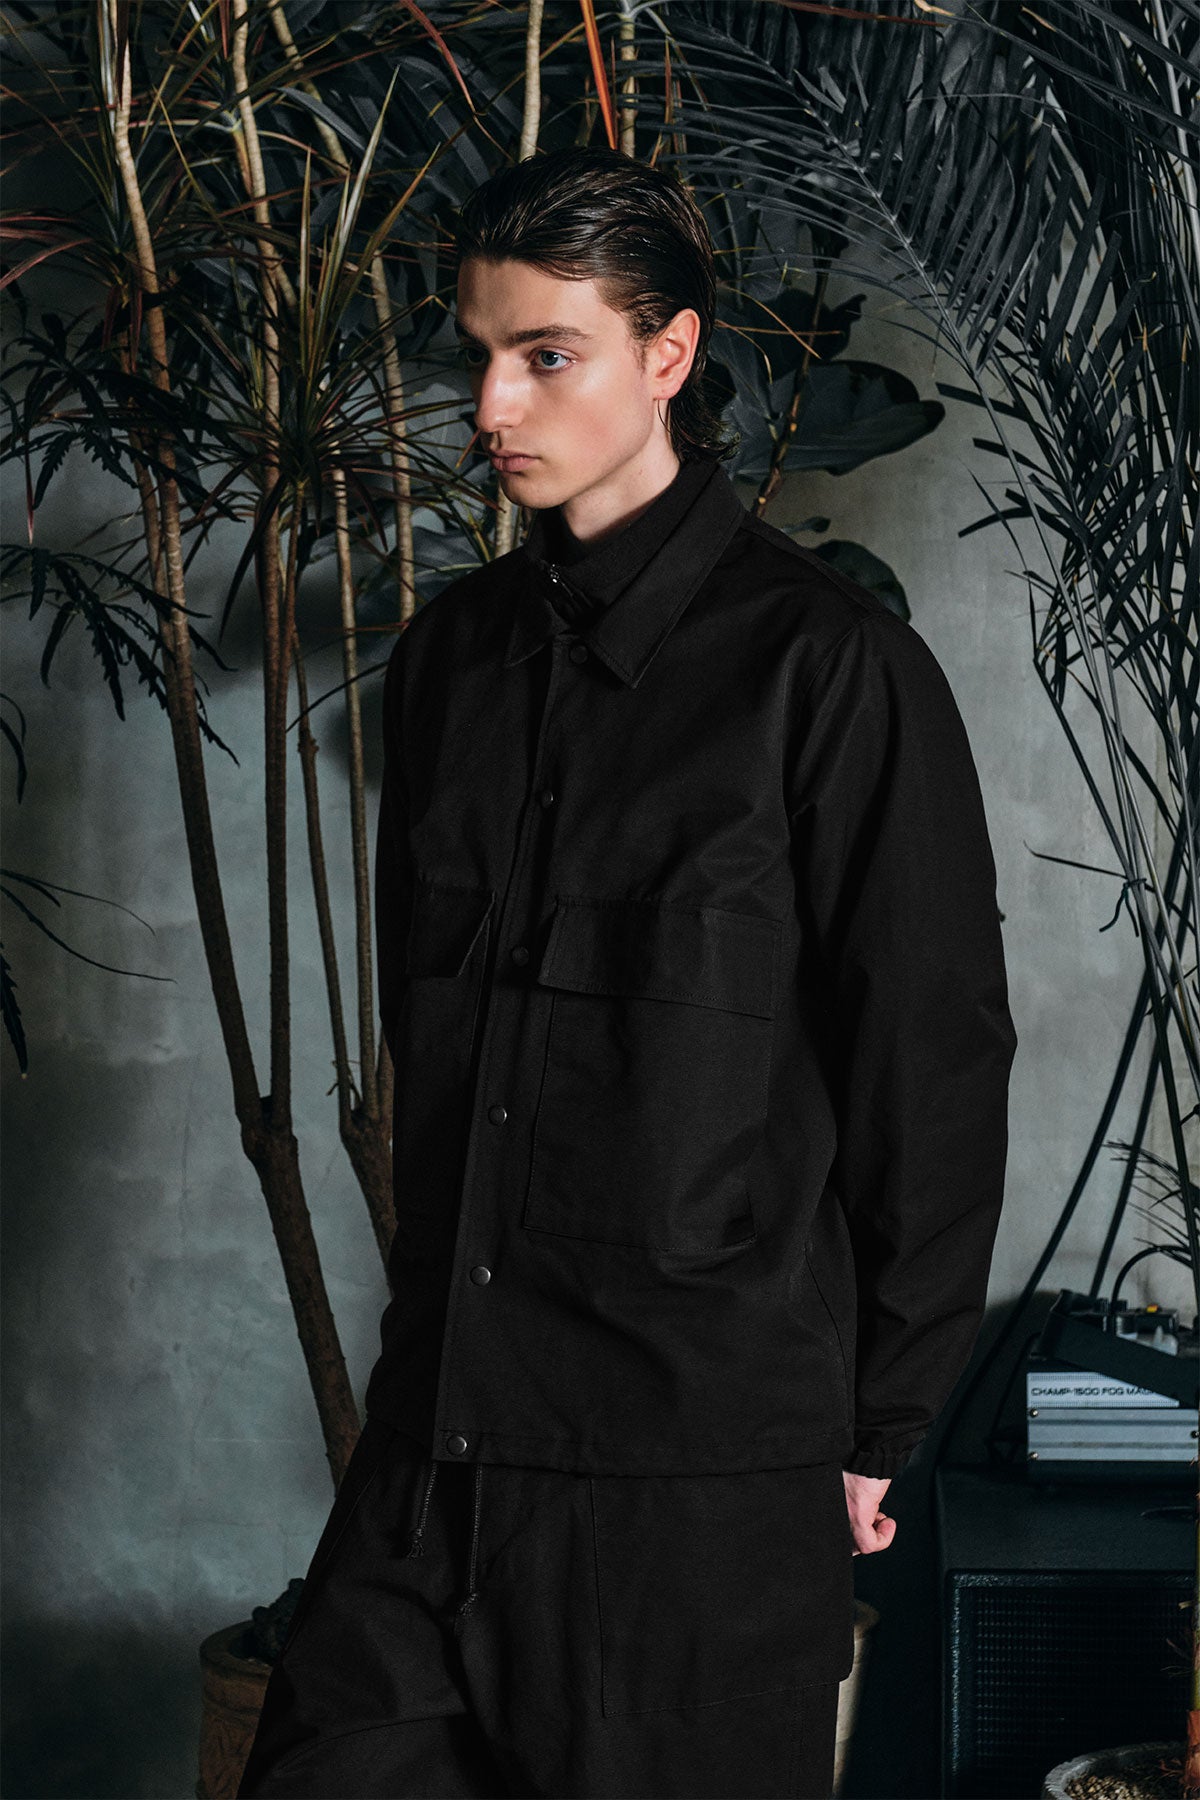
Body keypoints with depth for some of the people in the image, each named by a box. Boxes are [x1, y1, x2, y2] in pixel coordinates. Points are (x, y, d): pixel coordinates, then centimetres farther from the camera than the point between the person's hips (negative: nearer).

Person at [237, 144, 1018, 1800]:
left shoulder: (827, 665, -10)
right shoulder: (451, 653, 10)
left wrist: (878, 1427, -5)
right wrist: (442, 1318, 17)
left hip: (710, 1446, -6)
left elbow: (934, 1069, -8)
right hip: (447, 1414, 6)